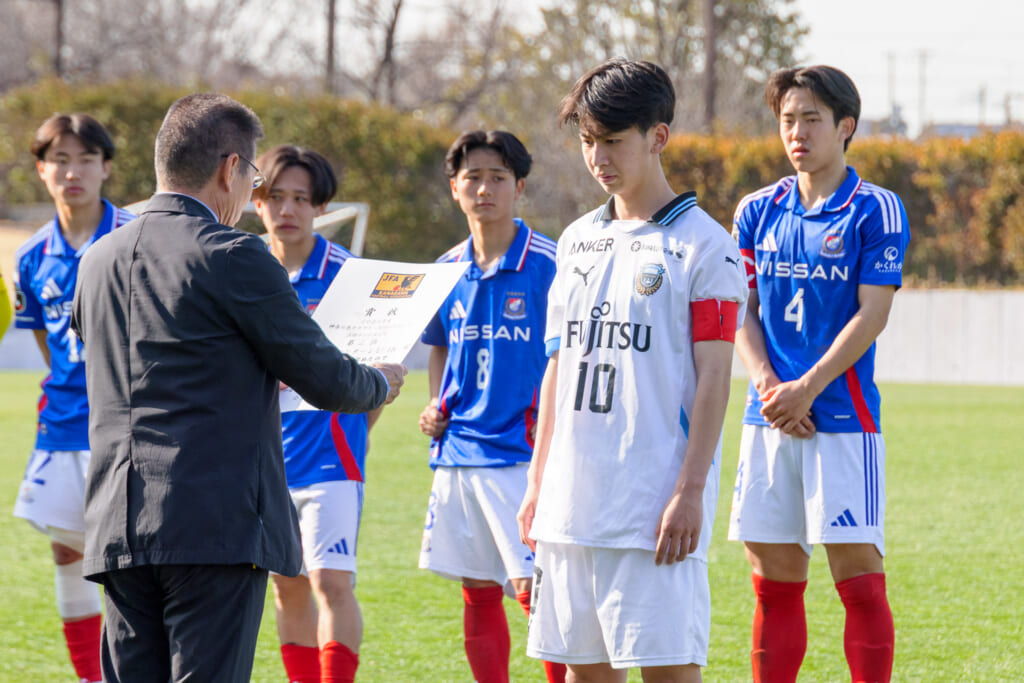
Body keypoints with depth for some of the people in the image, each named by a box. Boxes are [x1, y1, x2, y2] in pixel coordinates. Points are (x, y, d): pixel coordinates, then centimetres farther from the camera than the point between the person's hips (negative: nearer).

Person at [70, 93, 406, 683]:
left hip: (117, 528, 7)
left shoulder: (100, 260, 13)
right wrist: (381, 384, 19)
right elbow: (326, 381, -3)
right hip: (216, 524, -7)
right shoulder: (234, 258, -9)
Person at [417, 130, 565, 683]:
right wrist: (436, 406, 8)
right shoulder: (448, 270, 11)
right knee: (477, 592, 9)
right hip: (458, 451, 6)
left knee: (534, 587, -10)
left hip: (524, 450, -6)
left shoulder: (547, 264, -7)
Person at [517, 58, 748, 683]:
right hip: (572, 499, 7)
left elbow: (713, 377, -8)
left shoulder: (703, 244, -4)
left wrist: (690, 492, -15)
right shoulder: (578, 241, 16)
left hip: (655, 502, -7)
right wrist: (538, 484, 16)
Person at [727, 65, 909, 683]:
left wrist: (806, 389, -14)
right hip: (769, 421, 4)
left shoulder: (876, 210, -2)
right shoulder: (758, 212, 12)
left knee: (860, 579, -8)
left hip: (843, 417, -4)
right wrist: (767, 385, -6)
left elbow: (871, 315, -8)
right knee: (774, 582, 6)